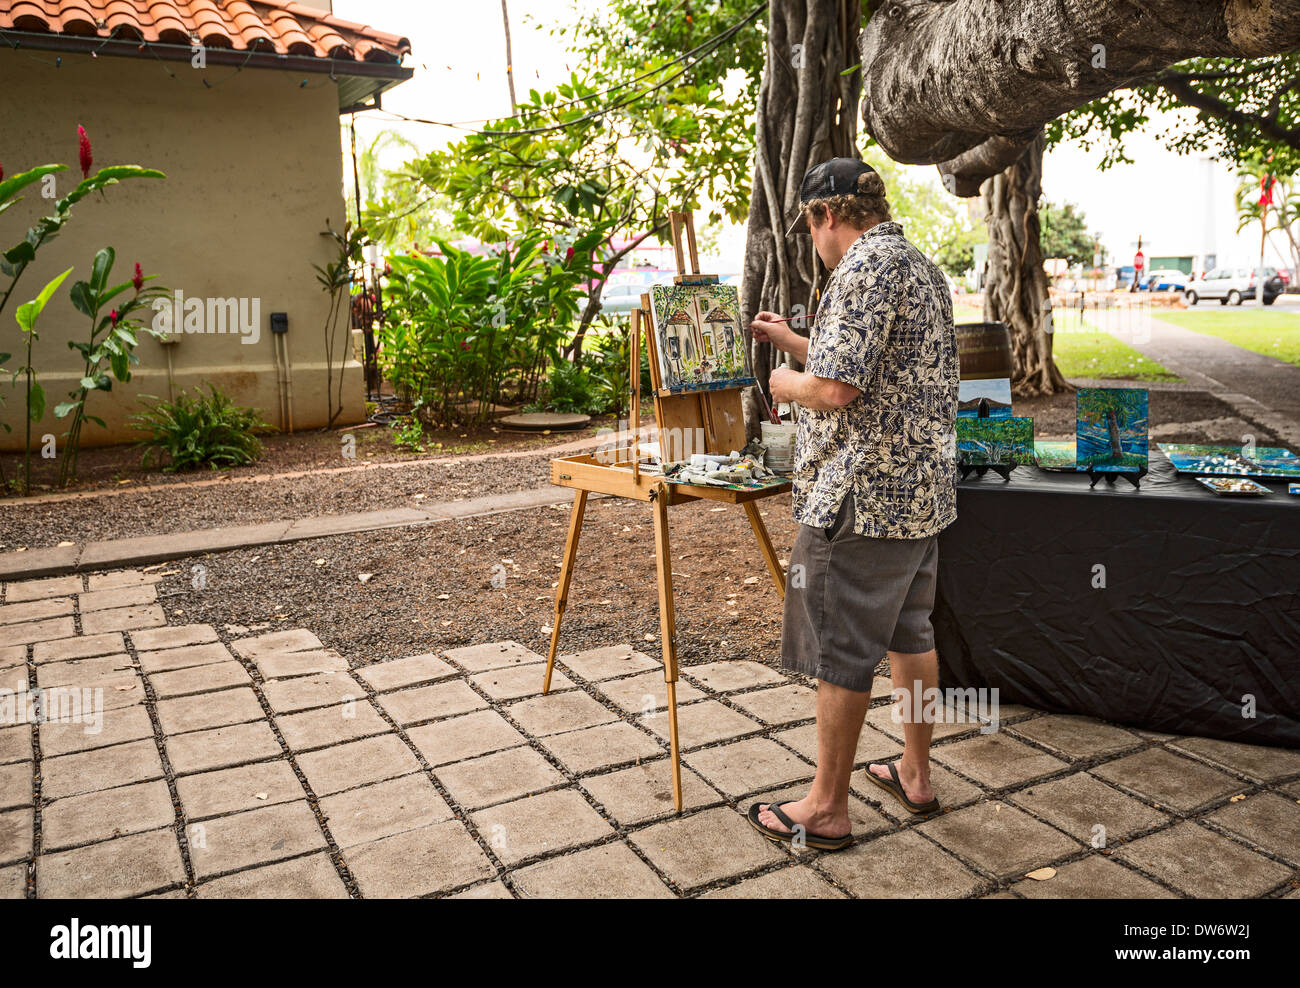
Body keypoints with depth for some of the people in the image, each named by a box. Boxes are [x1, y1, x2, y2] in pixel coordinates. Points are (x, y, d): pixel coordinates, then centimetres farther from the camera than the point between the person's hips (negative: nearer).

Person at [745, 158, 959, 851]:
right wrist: (793, 343, 28)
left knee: (840, 651, 0)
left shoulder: (864, 268, -16)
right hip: (923, 486, 10)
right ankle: (915, 776, 33)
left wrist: (788, 385, -4)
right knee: (909, 632, 19)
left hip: (862, 498, -10)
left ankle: (826, 809, 12)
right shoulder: (922, 266, 17)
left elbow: (837, 389, -25)